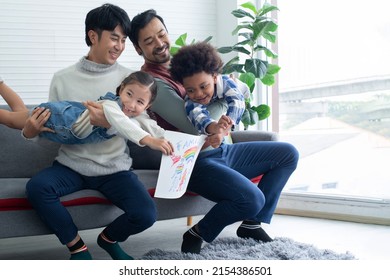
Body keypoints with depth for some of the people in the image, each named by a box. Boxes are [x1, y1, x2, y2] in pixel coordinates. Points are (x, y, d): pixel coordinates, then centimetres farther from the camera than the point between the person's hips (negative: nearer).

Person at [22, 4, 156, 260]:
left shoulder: (129, 79, 0)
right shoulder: (63, 79, 2)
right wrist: (31, 132, -19)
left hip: (115, 167, 0)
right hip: (72, 164, 0)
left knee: (146, 215, -22)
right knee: (37, 187, -29)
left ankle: (109, 238, 15)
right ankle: (77, 247, -4)